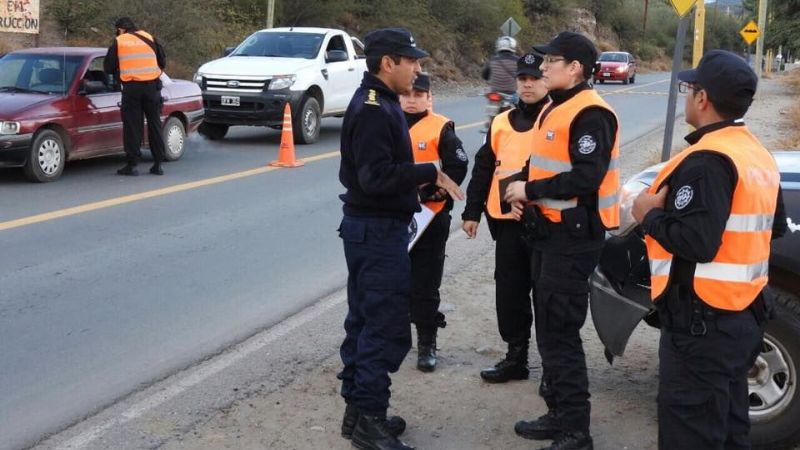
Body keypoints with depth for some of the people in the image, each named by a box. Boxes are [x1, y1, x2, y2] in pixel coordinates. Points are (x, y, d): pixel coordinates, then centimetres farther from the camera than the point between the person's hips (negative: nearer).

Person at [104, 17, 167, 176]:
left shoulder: (119, 42, 5)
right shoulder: (149, 38, 11)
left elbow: (108, 67, 7)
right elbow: (162, 62, 14)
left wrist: (118, 74, 26)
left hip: (131, 88, -2)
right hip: (152, 86, 2)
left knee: (132, 126, 3)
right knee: (154, 124, 9)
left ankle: (132, 165, 2)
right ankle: (158, 164, 12)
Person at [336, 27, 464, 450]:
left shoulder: (375, 103, 14)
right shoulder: (373, 110, -18)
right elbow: (377, 177, -27)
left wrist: (423, 178, 8)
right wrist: (431, 173, -19)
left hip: (370, 226, 11)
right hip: (378, 230, -11)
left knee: (365, 320, 15)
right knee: (386, 325, -6)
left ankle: (357, 408, 24)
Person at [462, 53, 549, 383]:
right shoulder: (501, 123, 12)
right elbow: (483, 169, 15)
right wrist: (472, 212, 12)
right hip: (508, 220, 5)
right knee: (509, 290, 10)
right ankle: (516, 356, 23)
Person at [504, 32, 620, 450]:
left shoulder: (590, 114, -17)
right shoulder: (555, 108, 15)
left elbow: (585, 179, -25)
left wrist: (529, 190, -17)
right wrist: (524, 188, 4)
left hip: (574, 236, -10)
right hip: (549, 230, 10)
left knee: (561, 332, -7)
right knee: (548, 328, 15)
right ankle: (559, 413, 27)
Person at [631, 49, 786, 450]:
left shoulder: (706, 161, -20)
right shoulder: (759, 156, 12)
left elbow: (695, 242, -28)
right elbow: (775, 228, 23)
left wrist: (651, 214, -13)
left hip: (702, 321, -10)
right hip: (743, 314, 10)